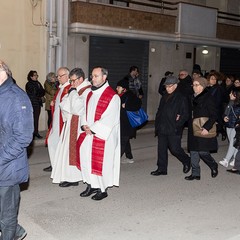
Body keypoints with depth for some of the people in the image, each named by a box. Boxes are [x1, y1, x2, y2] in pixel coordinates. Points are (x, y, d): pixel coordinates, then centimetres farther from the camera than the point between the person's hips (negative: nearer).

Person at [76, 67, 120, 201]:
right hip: (89, 134, 7)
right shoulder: (91, 93, 12)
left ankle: (103, 190, 17)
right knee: (85, 159, 9)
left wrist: (92, 129, -16)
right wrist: (84, 125, -2)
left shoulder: (112, 97, -12)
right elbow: (85, 110, 16)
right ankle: (91, 185, 25)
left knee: (101, 162, 0)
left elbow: (109, 119, -17)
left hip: (103, 136, -7)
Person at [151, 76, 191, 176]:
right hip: (162, 129, 7)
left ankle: (186, 161, 24)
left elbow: (185, 114, -8)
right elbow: (159, 112, 19)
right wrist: (157, 125, 10)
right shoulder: (164, 97, 14)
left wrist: (178, 125, -15)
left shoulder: (181, 98, -7)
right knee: (161, 149, 8)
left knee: (175, 149, -2)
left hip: (174, 130, -6)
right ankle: (162, 169, 18)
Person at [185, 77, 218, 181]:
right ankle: (195, 173, 17)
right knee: (193, 151, 7)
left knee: (203, 152, -6)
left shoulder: (208, 98, -9)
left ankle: (214, 166, 22)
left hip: (204, 130, -7)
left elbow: (214, 115, -13)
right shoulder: (193, 98, 12)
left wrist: (207, 128, -22)